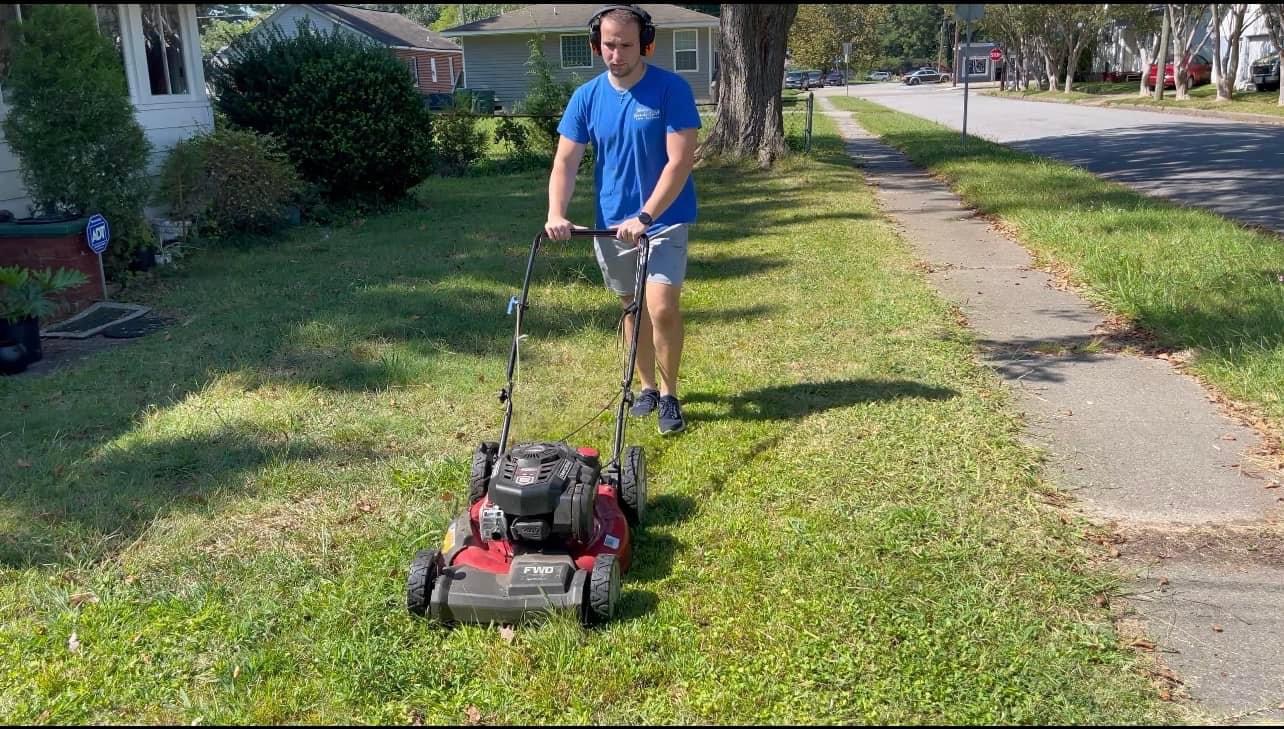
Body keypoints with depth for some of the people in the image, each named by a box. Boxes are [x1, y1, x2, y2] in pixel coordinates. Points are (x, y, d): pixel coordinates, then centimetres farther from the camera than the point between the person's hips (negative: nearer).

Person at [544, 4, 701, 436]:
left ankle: (669, 394, 5)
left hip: (665, 219, -4)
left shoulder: (671, 89, -13)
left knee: (662, 307, -14)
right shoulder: (587, 97, -1)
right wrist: (556, 214, -18)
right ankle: (647, 386, 31)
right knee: (632, 308, 14)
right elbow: (565, 161, -2)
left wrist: (645, 217, -26)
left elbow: (680, 161, -18)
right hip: (612, 222, 4)